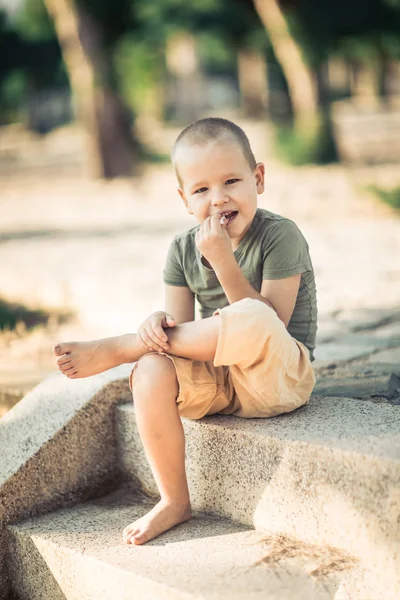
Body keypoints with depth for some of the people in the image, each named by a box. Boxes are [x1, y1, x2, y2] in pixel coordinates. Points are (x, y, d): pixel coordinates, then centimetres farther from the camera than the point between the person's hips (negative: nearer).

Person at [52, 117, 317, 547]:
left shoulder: (279, 236, -12)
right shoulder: (183, 250, 3)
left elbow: (268, 323, -20)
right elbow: (186, 334, 3)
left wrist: (222, 259, -26)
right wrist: (159, 324, -21)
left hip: (281, 375, -5)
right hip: (217, 381, 5)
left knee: (251, 318, -38)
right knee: (151, 372, -26)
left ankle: (115, 349, -21)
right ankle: (173, 502, -10)